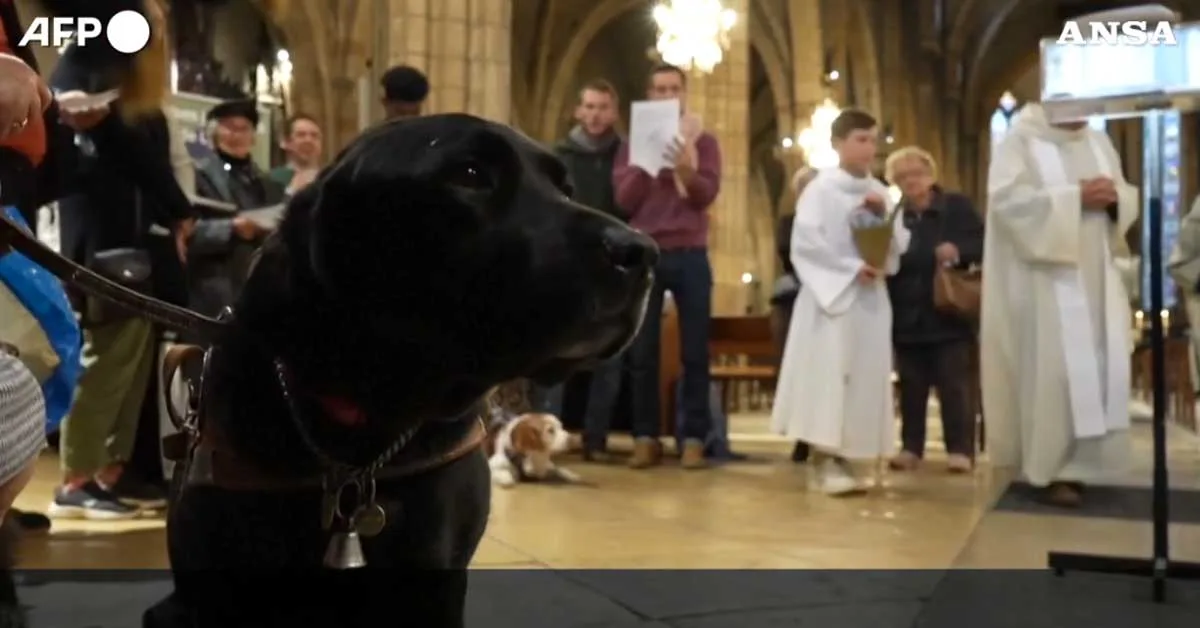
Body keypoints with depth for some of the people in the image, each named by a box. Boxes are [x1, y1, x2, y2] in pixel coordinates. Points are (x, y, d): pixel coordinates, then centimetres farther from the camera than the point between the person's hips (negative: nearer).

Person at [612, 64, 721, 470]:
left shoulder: (703, 141, 9)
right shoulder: (633, 144, 11)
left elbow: (707, 195, -5)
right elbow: (624, 200, 0)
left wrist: (686, 170, -23)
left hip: (690, 254, -1)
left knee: (695, 351, -2)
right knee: (642, 351, 0)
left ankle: (694, 438, 2)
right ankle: (645, 437, 6)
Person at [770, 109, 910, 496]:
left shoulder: (878, 191, 13)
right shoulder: (822, 188, -5)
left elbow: (898, 247, 12)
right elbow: (806, 242, -13)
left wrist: (884, 217, -6)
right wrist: (852, 268, -16)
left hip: (871, 297, 6)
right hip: (832, 293, -6)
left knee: (864, 377, 3)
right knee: (828, 374, -11)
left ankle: (837, 458, 8)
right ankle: (825, 461, -10)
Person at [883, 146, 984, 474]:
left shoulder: (957, 206, 1)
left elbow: (985, 244, -3)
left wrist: (958, 250, -19)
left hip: (950, 313, -2)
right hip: (908, 318, 3)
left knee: (954, 386, 0)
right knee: (911, 388, 8)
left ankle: (960, 449, 6)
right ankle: (911, 447, 17)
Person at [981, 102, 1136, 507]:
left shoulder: (1099, 142, 16)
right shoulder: (1019, 142, -3)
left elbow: (1128, 198, 16)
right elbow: (1008, 199, -17)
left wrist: (1114, 197, -8)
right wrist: (1076, 198, -20)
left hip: (1096, 277, 6)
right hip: (1045, 278, -6)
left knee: (1101, 367, 4)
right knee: (1053, 369, -8)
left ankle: (1082, 461, 14)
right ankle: (1055, 468, -1)